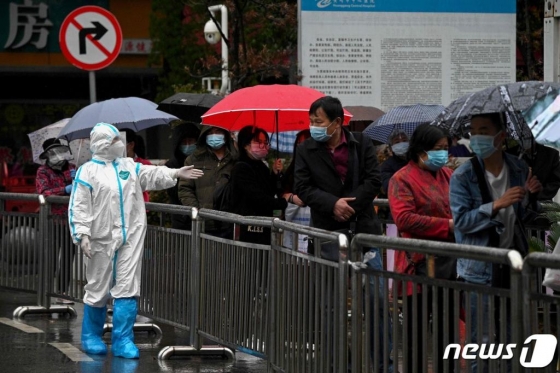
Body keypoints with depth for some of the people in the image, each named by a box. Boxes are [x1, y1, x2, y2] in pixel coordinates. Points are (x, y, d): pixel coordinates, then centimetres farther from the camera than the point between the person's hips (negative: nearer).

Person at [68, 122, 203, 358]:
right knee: (98, 290, 6)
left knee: (127, 289, -1)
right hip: (101, 239, -4)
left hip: (130, 237, 4)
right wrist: (82, 235, -16)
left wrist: (176, 173, -7)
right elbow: (79, 207, -7)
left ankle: (122, 340, 1)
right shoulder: (87, 171, -4)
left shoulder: (128, 166, 12)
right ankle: (91, 337, 23)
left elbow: (152, 175, 8)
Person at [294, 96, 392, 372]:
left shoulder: (361, 144, 2)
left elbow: (373, 181, -4)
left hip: (363, 229, 0)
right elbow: (303, 188, -4)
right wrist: (332, 204, -17)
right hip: (328, 234, 1)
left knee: (377, 298, -1)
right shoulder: (306, 150, 2)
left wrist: (350, 206, -14)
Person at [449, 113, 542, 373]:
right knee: (483, 342, -2)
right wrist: (496, 205, -28)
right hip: (481, 268, -4)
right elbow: (462, 220, -17)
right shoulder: (463, 177, -10)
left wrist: (532, 194, -5)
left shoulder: (519, 168, 3)